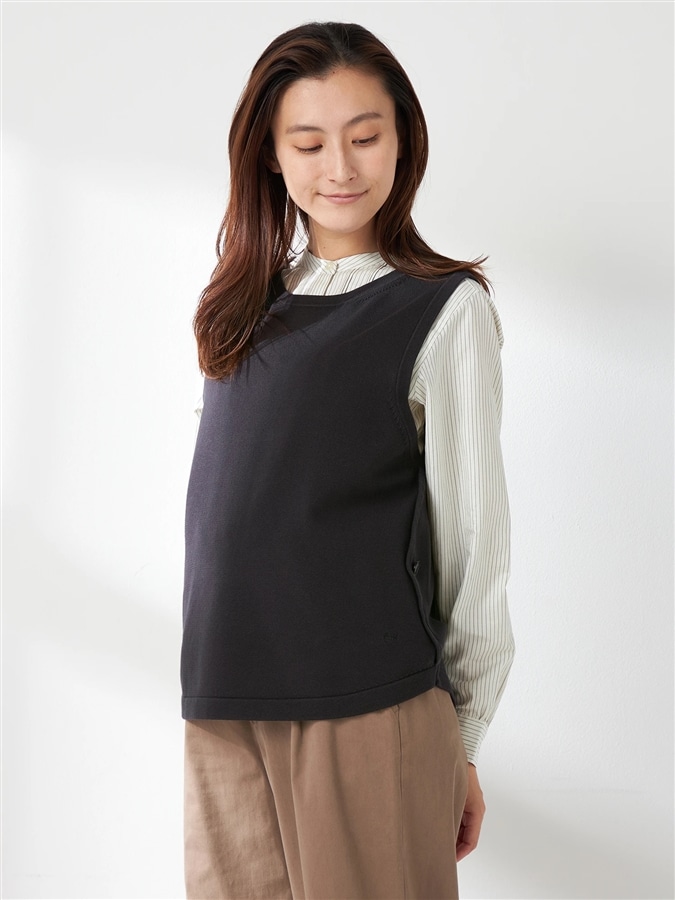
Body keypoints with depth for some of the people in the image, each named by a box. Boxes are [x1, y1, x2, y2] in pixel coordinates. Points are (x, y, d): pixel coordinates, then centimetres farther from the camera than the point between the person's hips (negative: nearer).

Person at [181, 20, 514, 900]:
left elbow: (474, 543, -3)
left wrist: (459, 743, -1)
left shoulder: (444, 308, -4)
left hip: (371, 709, -5)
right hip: (224, 710, 5)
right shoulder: (254, 299, 12)